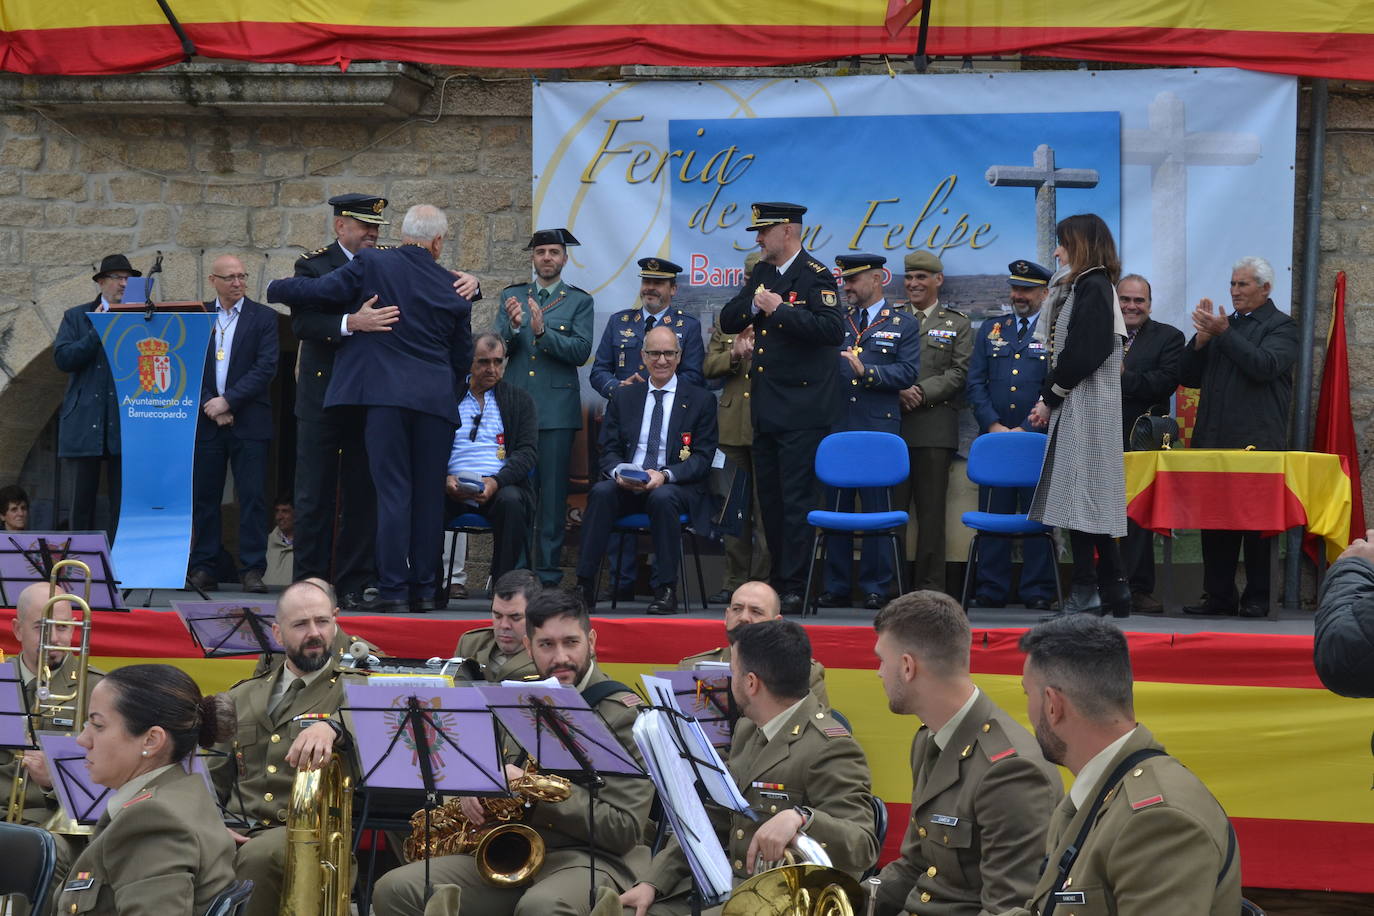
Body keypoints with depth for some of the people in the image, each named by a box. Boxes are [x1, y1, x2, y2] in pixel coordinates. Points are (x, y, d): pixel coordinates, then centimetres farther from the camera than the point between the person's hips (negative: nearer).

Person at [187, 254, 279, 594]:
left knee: (252, 498, -4)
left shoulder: (263, 317, 4)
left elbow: (266, 368, -5)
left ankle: (252, 569, -2)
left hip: (249, 422, -2)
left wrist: (227, 401, -11)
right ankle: (203, 569, 8)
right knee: (205, 498, 3)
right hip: (206, 421, 2)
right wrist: (209, 405, -7)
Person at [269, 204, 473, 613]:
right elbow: (463, 357, 15)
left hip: (387, 395, -2)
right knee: (429, 494, 7)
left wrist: (274, 288, 17)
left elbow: (319, 291, -1)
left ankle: (392, 589, -7)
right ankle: (423, 588, 10)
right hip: (437, 400, 2)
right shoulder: (453, 288, 9)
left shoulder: (372, 265, -1)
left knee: (393, 491, -4)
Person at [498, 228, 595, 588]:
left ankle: (548, 573, -1)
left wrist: (543, 331, -17)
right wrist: (513, 326, -12)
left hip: (556, 408, -2)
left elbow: (581, 351, -5)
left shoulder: (579, 301, 7)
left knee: (552, 491, -3)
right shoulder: (511, 296, 15)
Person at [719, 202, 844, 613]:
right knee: (769, 497, 12)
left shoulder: (816, 277, -8)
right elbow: (727, 322, 13)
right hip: (765, 406, 8)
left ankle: (795, 587, -6)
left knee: (798, 499, -8)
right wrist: (753, 305, -6)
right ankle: (779, 576, 21)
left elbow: (833, 328, -22)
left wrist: (781, 310, -21)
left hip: (802, 409, -8)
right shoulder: (761, 273, 15)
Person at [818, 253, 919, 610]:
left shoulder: (904, 326, 8)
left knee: (878, 508, -2)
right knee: (836, 508, 5)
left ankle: (876, 588, 3)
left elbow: (908, 372, -5)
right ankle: (836, 588, 10)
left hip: (879, 430, -3)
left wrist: (868, 372, -16)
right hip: (835, 429, 3)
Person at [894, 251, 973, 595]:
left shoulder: (957, 324, 11)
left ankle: (930, 585, 2)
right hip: (891, 424, 2)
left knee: (931, 510, -1)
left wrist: (922, 391, -12)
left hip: (934, 426, -1)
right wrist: (897, 391, -10)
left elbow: (960, 372, 0)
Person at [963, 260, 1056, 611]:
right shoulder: (990, 329, 14)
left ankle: (1037, 591, 4)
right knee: (992, 514, 3)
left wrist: (1026, 430, -11)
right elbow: (976, 383, 10)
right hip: (993, 436, 3)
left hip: (1038, 439, -3)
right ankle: (991, 590, 8)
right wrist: (994, 426, -4)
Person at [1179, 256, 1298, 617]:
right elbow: (1189, 376, 16)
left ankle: (1257, 597, 2)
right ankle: (1219, 595, 9)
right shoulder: (1225, 324, 20)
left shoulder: (1281, 327, 2)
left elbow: (1264, 365, -17)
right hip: (1214, 441, 6)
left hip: (1257, 440, -6)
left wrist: (1223, 333, -16)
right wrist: (1202, 339, 0)